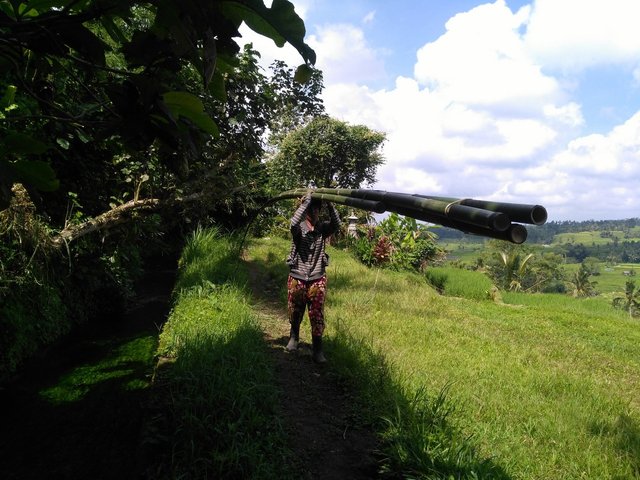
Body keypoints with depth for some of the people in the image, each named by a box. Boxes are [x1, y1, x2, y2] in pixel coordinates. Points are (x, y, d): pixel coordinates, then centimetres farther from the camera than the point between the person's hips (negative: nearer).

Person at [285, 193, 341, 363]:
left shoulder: (323, 228, 0)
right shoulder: (299, 227, -6)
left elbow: (336, 224, -19)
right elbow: (293, 222, -29)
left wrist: (330, 205, -29)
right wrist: (307, 200, -28)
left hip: (317, 279, 0)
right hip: (297, 278, 0)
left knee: (317, 316, -4)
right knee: (295, 312, 16)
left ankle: (317, 350, 2)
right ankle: (294, 337, 43)